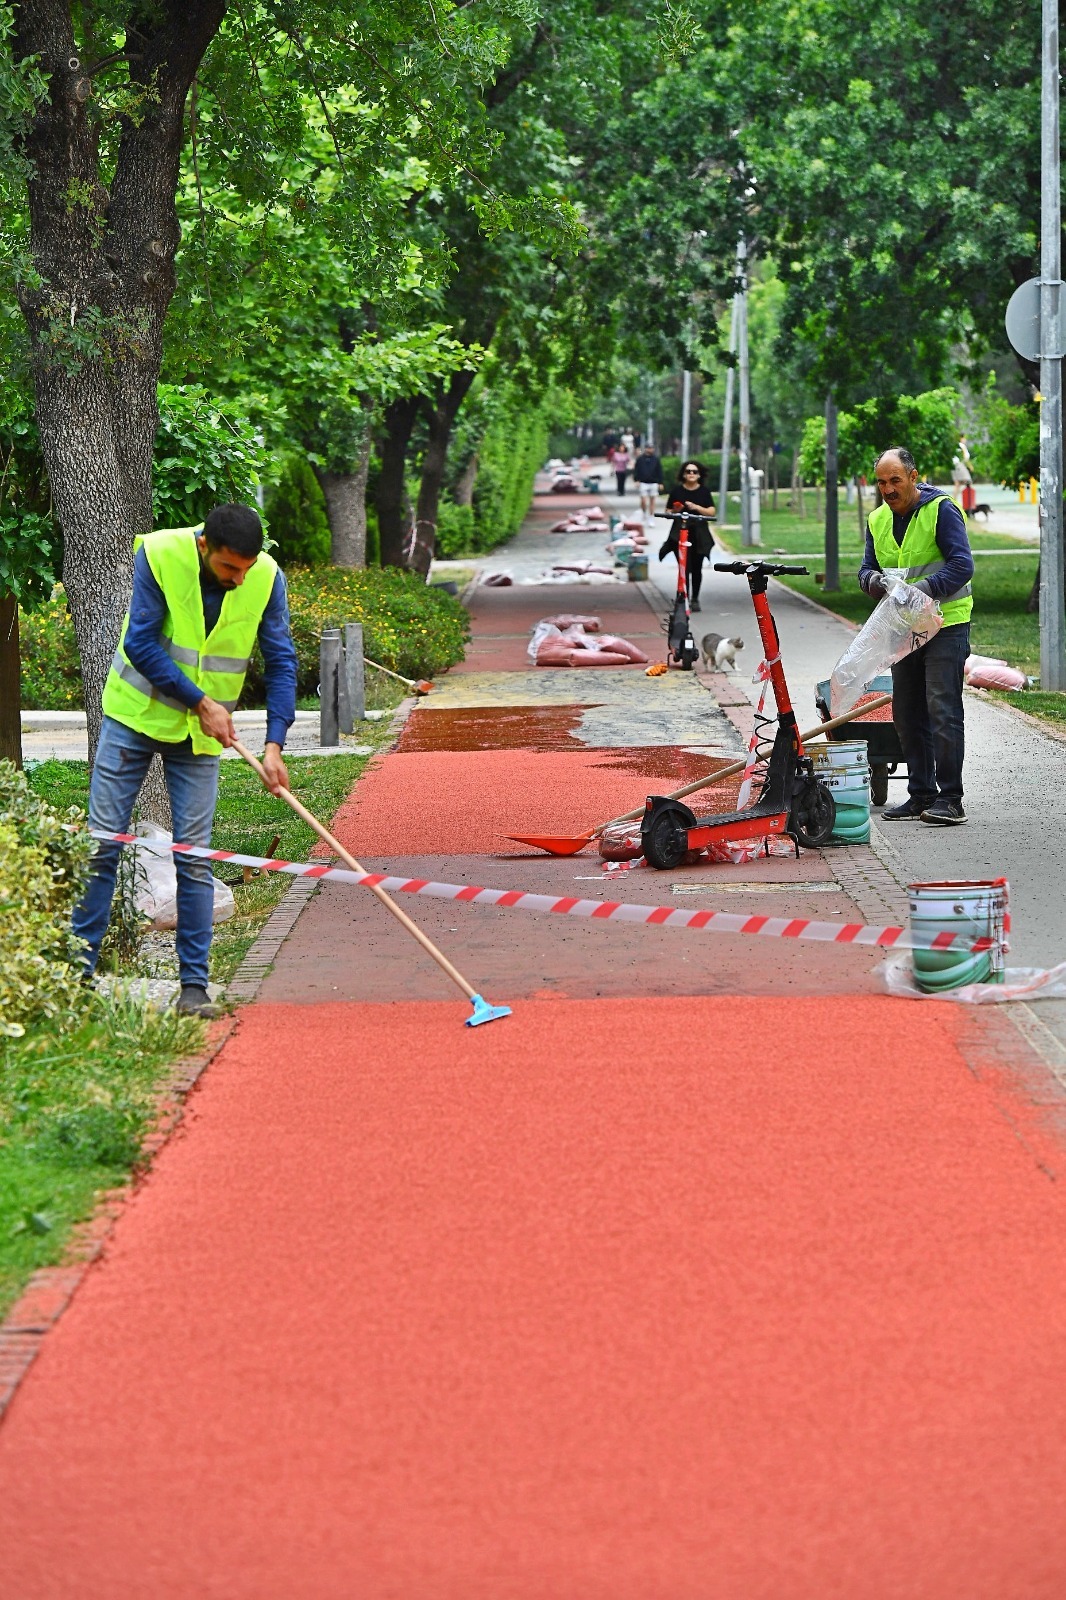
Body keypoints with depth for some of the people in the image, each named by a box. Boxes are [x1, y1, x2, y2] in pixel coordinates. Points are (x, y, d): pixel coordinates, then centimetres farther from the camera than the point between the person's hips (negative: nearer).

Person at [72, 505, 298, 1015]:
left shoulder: (266, 578, -14)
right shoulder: (158, 554, -21)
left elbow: (280, 662, -8)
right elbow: (140, 644, -19)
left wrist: (274, 744, -18)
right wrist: (200, 702, -19)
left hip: (201, 734, 1)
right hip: (135, 713, -1)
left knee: (193, 857, -1)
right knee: (102, 842, 0)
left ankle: (194, 985, 5)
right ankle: (78, 969, 9)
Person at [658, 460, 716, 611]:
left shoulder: (704, 491, 6)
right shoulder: (676, 491, 4)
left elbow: (711, 512, -1)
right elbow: (668, 512, 7)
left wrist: (697, 507, -15)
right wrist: (675, 511, -14)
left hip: (699, 535, 1)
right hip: (680, 534, -1)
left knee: (696, 569, 3)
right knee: (685, 568, -9)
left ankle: (695, 599, 15)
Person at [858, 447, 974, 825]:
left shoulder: (941, 510, -11)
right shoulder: (878, 520, 10)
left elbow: (962, 565, -17)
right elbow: (868, 567, 14)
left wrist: (922, 589, -28)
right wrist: (873, 579, -11)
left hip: (946, 624, -7)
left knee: (942, 710, -11)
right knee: (907, 714, 9)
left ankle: (950, 798, -9)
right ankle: (921, 795, 17)